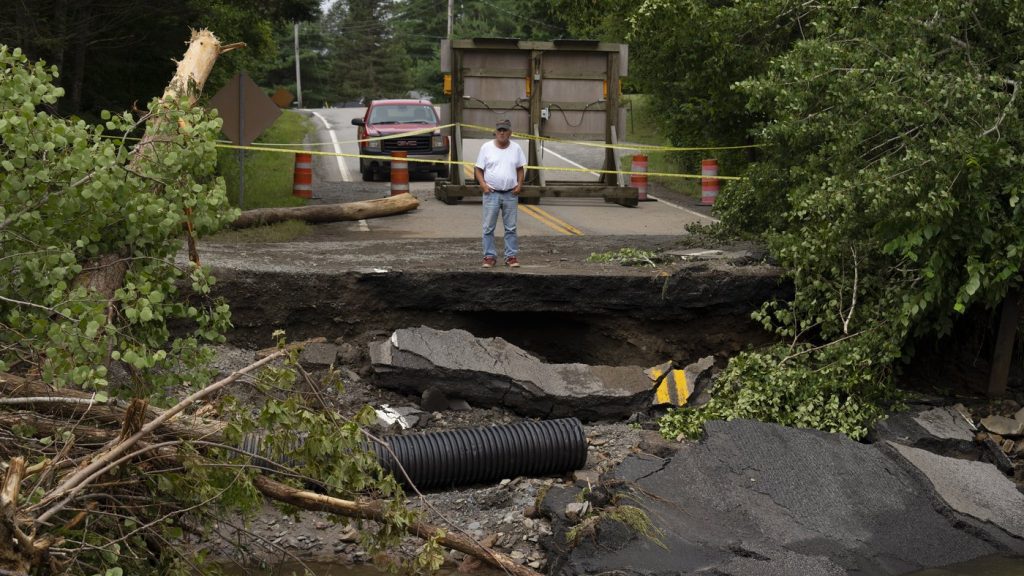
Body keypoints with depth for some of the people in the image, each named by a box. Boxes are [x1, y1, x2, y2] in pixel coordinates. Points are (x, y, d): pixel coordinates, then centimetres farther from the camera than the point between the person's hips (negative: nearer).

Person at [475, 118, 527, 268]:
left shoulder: (516, 148, 5)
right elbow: (479, 169, 2)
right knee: (488, 227, 1)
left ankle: (511, 256, 11)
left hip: (511, 194, 1)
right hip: (491, 193, -1)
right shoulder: (486, 148, 0)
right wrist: (483, 184, -13)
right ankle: (489, 256, 8)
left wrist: (519, 184, -3)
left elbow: (520, 169, 13)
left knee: (511, 228, 5)